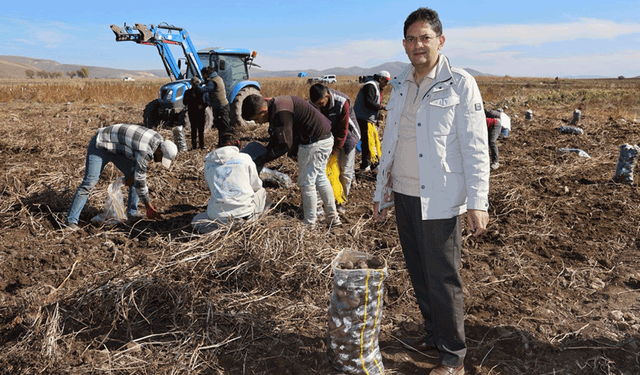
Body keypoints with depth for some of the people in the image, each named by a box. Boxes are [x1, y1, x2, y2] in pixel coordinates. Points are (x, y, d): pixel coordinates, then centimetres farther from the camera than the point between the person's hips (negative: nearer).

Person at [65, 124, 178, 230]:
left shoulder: (158, 140, -10)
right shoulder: (145, 151, -36)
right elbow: (140, 182, -29)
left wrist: (133, 175, -1)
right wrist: (149, 208, -21)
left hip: (117, 148, 9)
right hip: (100, 146, -9)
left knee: (135, 177, 0)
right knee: (89, 183, -15)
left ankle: (132, 213, 9)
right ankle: (71, 221, -8)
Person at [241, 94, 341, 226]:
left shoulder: (281, 112, -26)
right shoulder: (275, 106, 7)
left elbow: (285, 145, -24)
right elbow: (276, 138, 16)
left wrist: (261, 160, -18)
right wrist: (264, 152, 11)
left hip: (315, 143, -11)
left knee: (306, 182, -1)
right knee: (320, 178, 20)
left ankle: (310, 224, 10)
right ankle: (333, 217, 30)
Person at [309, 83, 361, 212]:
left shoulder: (342, 102, -31)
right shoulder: (314, 102, -16)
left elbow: (343, 129, -25)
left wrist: (334, 150, -23)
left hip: (346, 135, -4)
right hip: (328, 135, 4)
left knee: (345, 169, -1)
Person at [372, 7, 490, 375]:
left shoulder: (460, 84, -5)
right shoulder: (400, 86, 12)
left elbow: (475, 147, -9)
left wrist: (478, 201, -15)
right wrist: (380, 192, 17)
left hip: (439, 200, -6)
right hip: (404, 195, 6)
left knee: (443, 280, 1)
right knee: (419, 274, 16)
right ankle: (432, 334, 35)